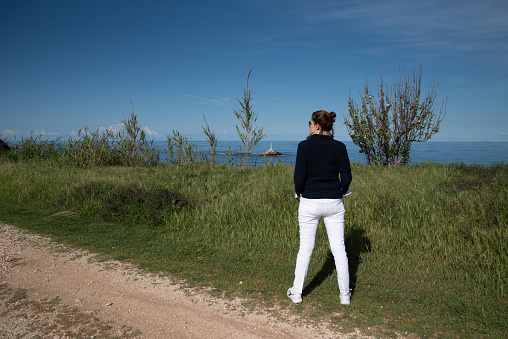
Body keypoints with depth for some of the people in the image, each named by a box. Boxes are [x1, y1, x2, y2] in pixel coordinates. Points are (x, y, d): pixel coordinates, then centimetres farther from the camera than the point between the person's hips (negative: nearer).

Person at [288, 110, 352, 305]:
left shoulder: (305, 145, -8)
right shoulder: (339, 147, -1)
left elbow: (299, 176, -11)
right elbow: (346, 177, -4)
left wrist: (299, 193, 7)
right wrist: (340, 193, 14)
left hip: (310, 203, -2)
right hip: (334, 203, 2)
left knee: (305, 248, 9)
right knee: (339, 249, 10)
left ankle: (296, 293, 21)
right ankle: (345, 295, 20)